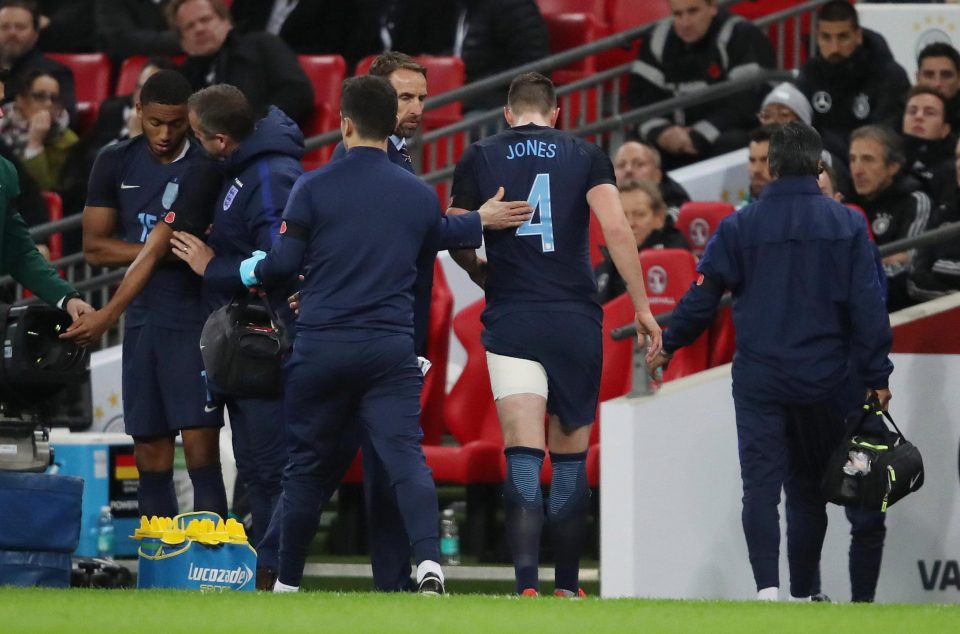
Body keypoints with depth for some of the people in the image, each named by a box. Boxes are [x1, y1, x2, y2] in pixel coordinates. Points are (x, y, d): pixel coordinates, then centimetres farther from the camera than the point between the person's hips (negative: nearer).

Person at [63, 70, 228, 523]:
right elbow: (94, 247, 5)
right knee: (150, 452, 4)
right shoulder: (116, 163, 8)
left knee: (201, 444, -12)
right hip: (142, 319, 4)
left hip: (195, 319, -4)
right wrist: (162, 248, -10)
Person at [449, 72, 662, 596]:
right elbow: (616, 229, -5)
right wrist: (642, 307, -1)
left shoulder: (479, 158, 6)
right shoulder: (586, 156, 6)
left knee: (523, 458, -8)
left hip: (511, 322, -1)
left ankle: (527, 583, -23)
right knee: (571, 460, 12)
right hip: (577, 320, 1)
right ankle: (567, 586, 19)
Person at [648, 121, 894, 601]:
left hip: (759, 378, -1)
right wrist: (876, 376, 3)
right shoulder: (846, 225, -1)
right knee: (809, 488, 13)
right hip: (824, 380, 1)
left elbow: (701, 297, 3)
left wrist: (667, 346, 19)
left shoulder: (739, 227, -1)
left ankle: (767, 585, -22)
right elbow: (867, 306, -3)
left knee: (761, 484, -4)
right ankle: (802, 593, 17)